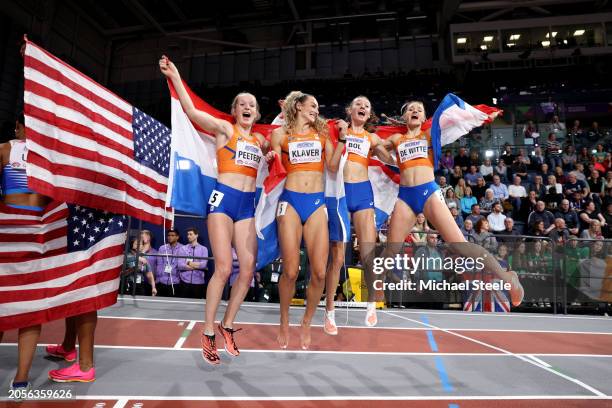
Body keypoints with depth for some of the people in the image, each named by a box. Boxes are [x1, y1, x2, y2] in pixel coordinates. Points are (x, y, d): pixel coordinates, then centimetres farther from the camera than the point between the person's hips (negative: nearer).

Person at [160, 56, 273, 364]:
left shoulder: (260, 140, 18)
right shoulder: (224, 129, 4)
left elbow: (273, 156, 35)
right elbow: (192, 112, -7)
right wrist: (174, 77, -12)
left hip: (248, 205, 5)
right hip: (223, 199, -5)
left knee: (248, 269, -1)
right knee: (223, 268, -11)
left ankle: (227, 325, 17)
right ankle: (208, 333, 5)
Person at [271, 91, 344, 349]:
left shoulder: (322, 133, 16)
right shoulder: (280, 134, 9)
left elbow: (332, 167, 11)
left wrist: (342, 138, 6)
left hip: (317, 203, 2)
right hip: (290, 201, -2)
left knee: (319, 272, -5)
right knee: (290, 271, -5)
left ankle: (306, 324, 19)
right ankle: (284, 324, 20)